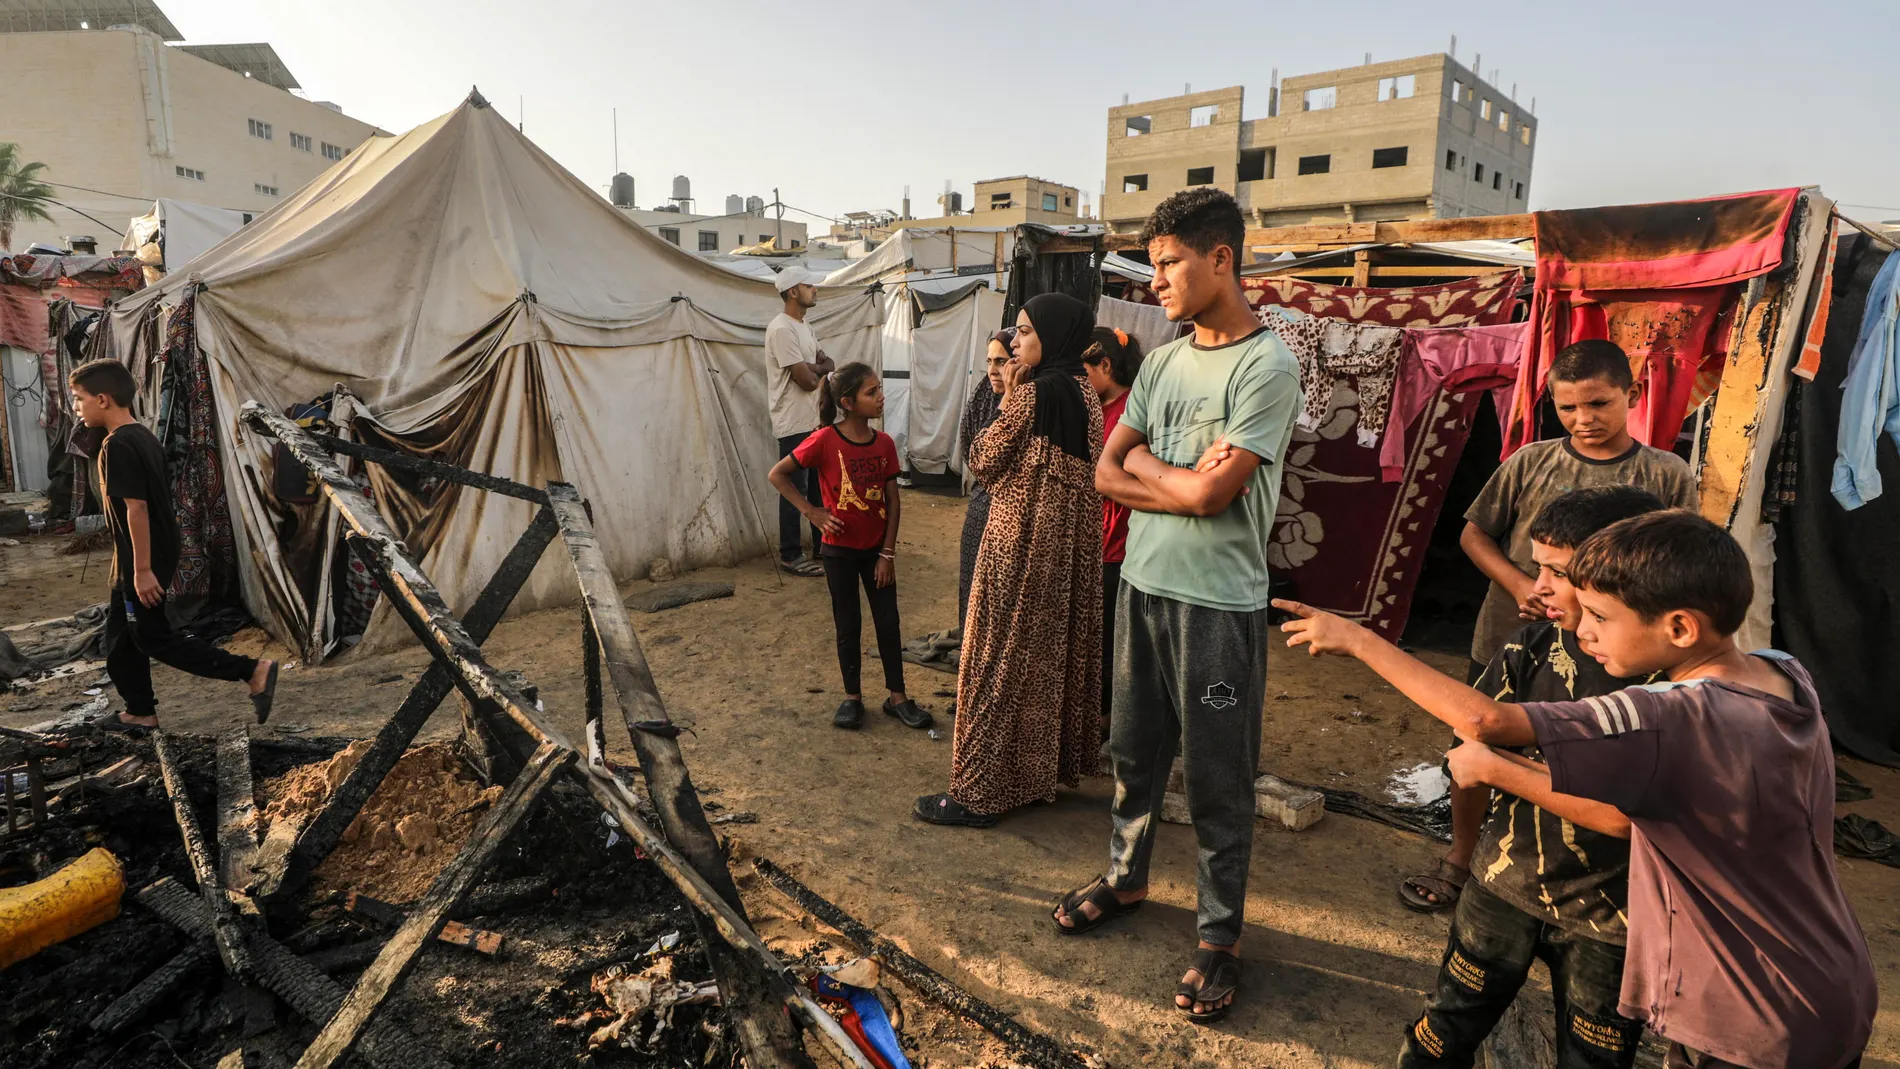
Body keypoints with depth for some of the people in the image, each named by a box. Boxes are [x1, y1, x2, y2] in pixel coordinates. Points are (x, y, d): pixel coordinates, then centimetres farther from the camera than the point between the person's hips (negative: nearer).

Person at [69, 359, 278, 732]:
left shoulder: (118, 445, -20)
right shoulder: (143, 437, 9)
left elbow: (136, 508, -24)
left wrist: (143, 569, -24)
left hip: (142, 561, -10)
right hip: (142, 558, 10)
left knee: (153, 637, -3)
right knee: (121, 634, 17)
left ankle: (253, 671, -8)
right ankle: (141, 712, 25)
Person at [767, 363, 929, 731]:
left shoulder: (884, 443, -5)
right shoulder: (824, 440, -16)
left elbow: (893, 503, -2)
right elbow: (777, 474, -8)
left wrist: (888, 553, -4)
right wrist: (811, 512, -13)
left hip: (876, 549, 3)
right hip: (840, 549, -3)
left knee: (888, 622, 8)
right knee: (848, 625, 9)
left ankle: (897, 697, 21)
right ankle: (852, 697, 24)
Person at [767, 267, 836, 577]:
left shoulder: (803, 326, 14)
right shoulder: (782, 329, -18)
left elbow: (827, 364, 10)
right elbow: (807, 380, -21)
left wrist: (813, 367, -12)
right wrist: (818, 369, 1)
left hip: (814, 420, 9)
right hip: (794, 425, -9)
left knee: (818, 486, 16)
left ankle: (822, 546, 27)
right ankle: (790, 556, 9)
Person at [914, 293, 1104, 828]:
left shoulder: (1034, 392, -18)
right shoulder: (1085, 393, 10)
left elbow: (985, 461, -11)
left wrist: (1006, 399, -3)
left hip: (1021, 543, -9)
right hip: (1070, 544, 9)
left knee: (1001, 659, -2)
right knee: (1055, 651, 17)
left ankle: (981, 791, 7)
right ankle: (1048, 766, 31)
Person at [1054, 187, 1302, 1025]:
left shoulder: (1268, 365, -13)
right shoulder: (1162, 362, 8)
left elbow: (1208, 492, -21)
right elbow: (1107, 473, 4)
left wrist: (1143, 464, -3)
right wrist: (1181, 482, -11)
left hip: (1218, 606, -6)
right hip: (1142, 586, 7)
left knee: (1217, 781, 7)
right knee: (1134, 753, 20)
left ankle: (1219, 937, 24)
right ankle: (1125, 878, 40)